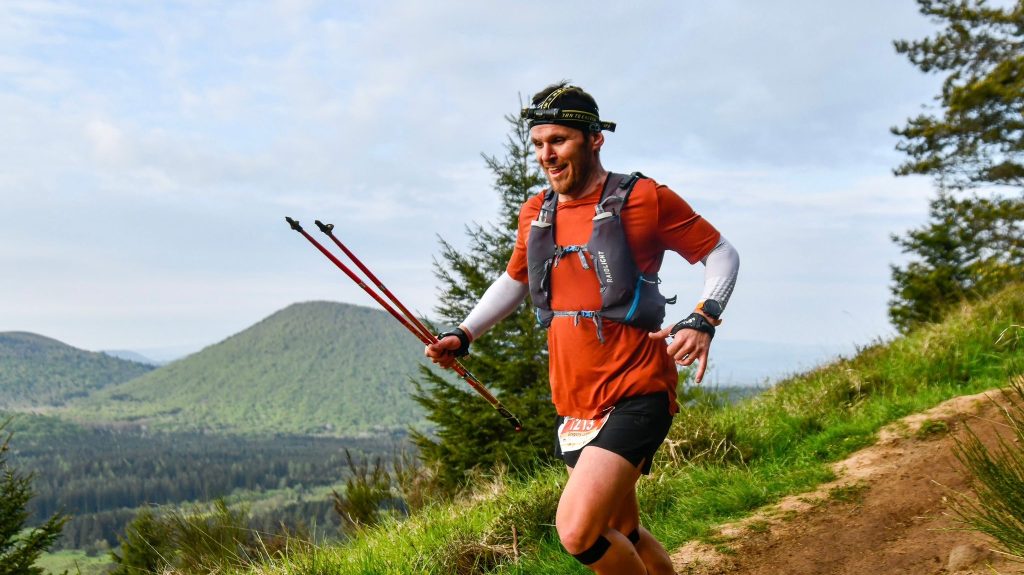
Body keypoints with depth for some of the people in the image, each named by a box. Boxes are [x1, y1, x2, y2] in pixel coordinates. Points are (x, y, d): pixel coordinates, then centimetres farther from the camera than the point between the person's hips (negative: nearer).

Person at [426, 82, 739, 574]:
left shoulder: (644, 198, -8)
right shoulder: (535, 214, 8)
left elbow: (721, 254, 0)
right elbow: (514, 281, 23)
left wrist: (702, 321, -17)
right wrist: (462, 336, 10)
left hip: (636, 397, -6)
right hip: (575, 406, 7)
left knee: (578, 532, -20)